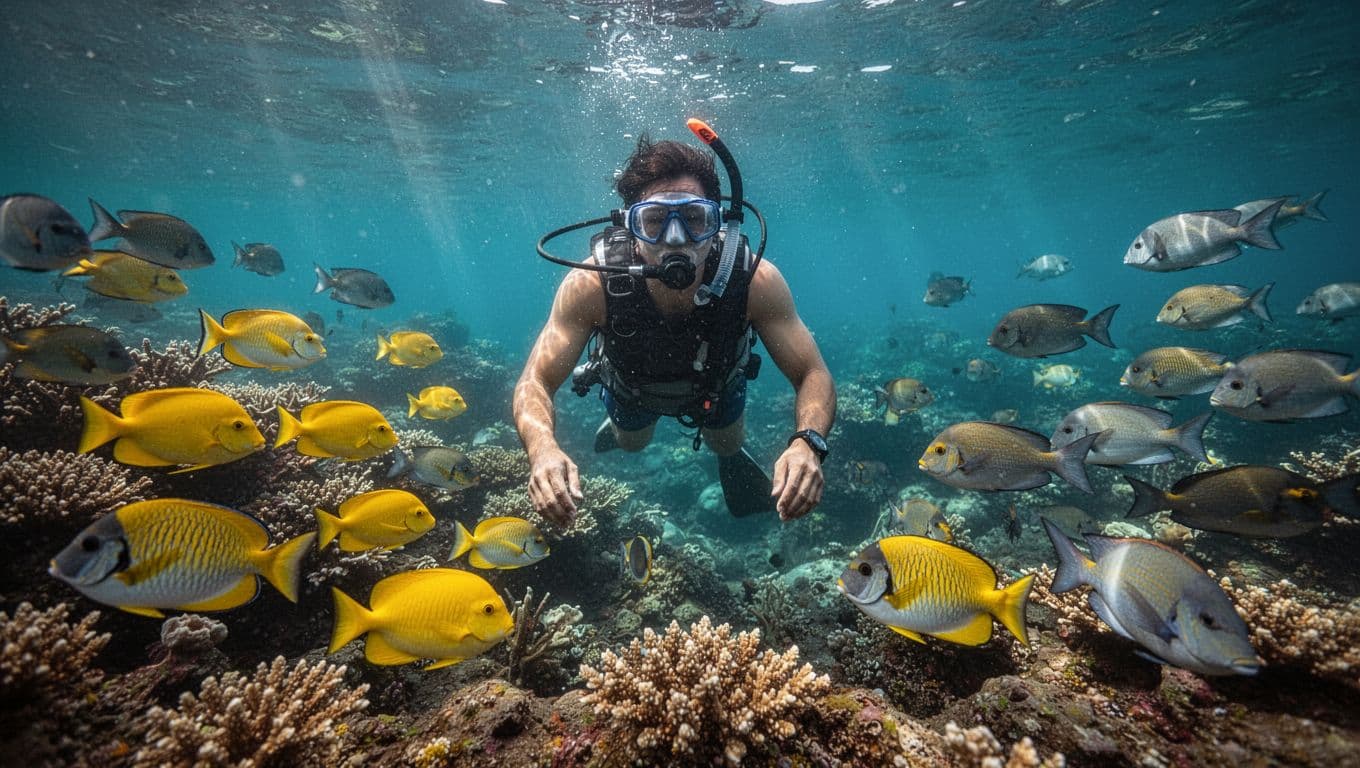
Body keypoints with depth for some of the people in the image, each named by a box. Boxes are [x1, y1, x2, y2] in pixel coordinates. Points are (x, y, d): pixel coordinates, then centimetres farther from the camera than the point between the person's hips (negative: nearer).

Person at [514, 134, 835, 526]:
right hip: (630, 385, 1)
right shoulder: (590, 286, -41)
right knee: (631, 443, 30)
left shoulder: (756, 282, -40)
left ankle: (730, 455, 62)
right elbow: (535, 382, -37)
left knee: (728, 444, 25)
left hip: (717, 381, 0)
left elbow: (813, 375, -33)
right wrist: (543, 448, -59)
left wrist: (806, 443, -55)